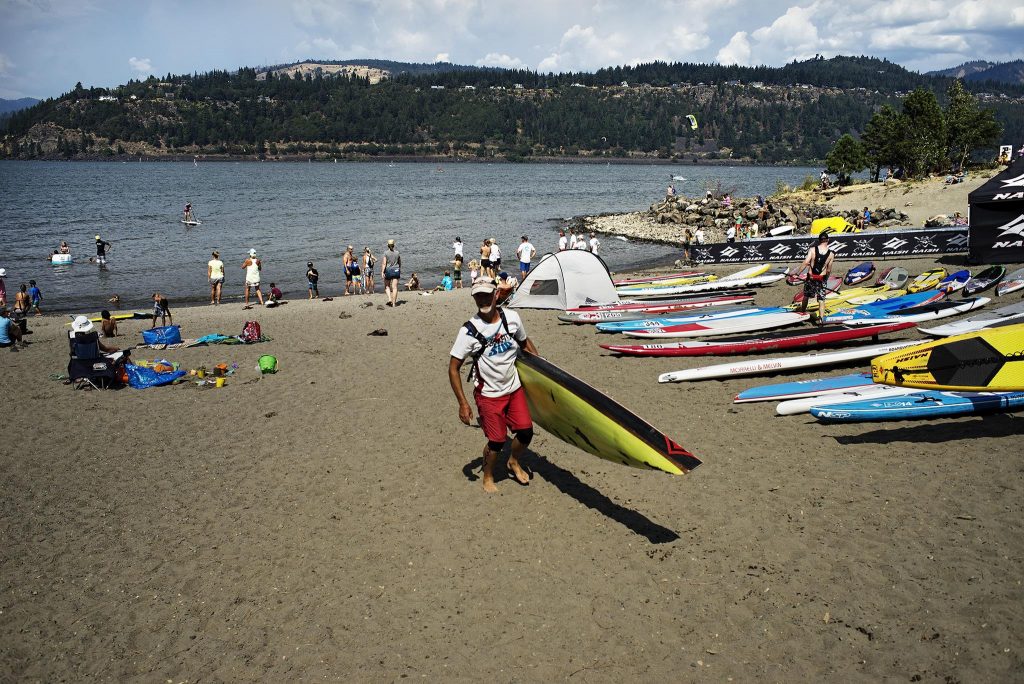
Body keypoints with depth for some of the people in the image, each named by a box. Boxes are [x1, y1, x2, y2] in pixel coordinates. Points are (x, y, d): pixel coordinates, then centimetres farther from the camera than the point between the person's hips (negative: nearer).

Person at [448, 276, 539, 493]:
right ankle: (488, 476, 27)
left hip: (514, 388, 4)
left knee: (526, 431, 2)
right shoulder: (470, 330, -18)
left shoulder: (512, 317, -6)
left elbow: (525, 342, 15)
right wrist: (463, 403, -16)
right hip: (488, 394, -4)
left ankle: (514, 462, 34)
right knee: (497, 441, -2)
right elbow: (453, 368, -13)